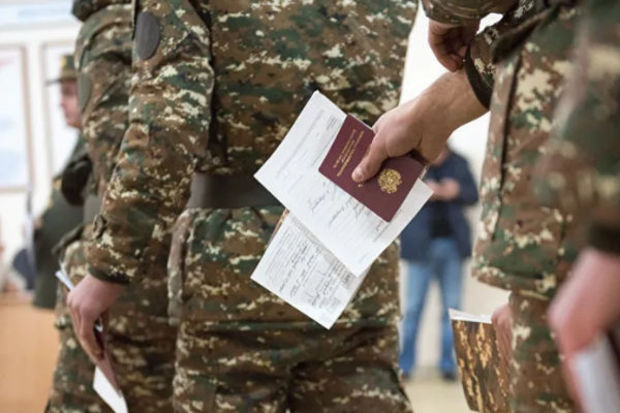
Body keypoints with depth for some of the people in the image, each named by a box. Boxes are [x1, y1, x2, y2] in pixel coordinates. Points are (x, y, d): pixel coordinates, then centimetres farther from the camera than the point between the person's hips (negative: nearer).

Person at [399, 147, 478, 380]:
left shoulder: (458, 163, 8)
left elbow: (473, 196, 10)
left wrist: (456, 191, -10)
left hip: (452, 244, 3)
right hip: (421, 245, -3)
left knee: (452, 306, 4)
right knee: (414, 307, -2)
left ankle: (448, 363, 11)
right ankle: (404, 365, 4)